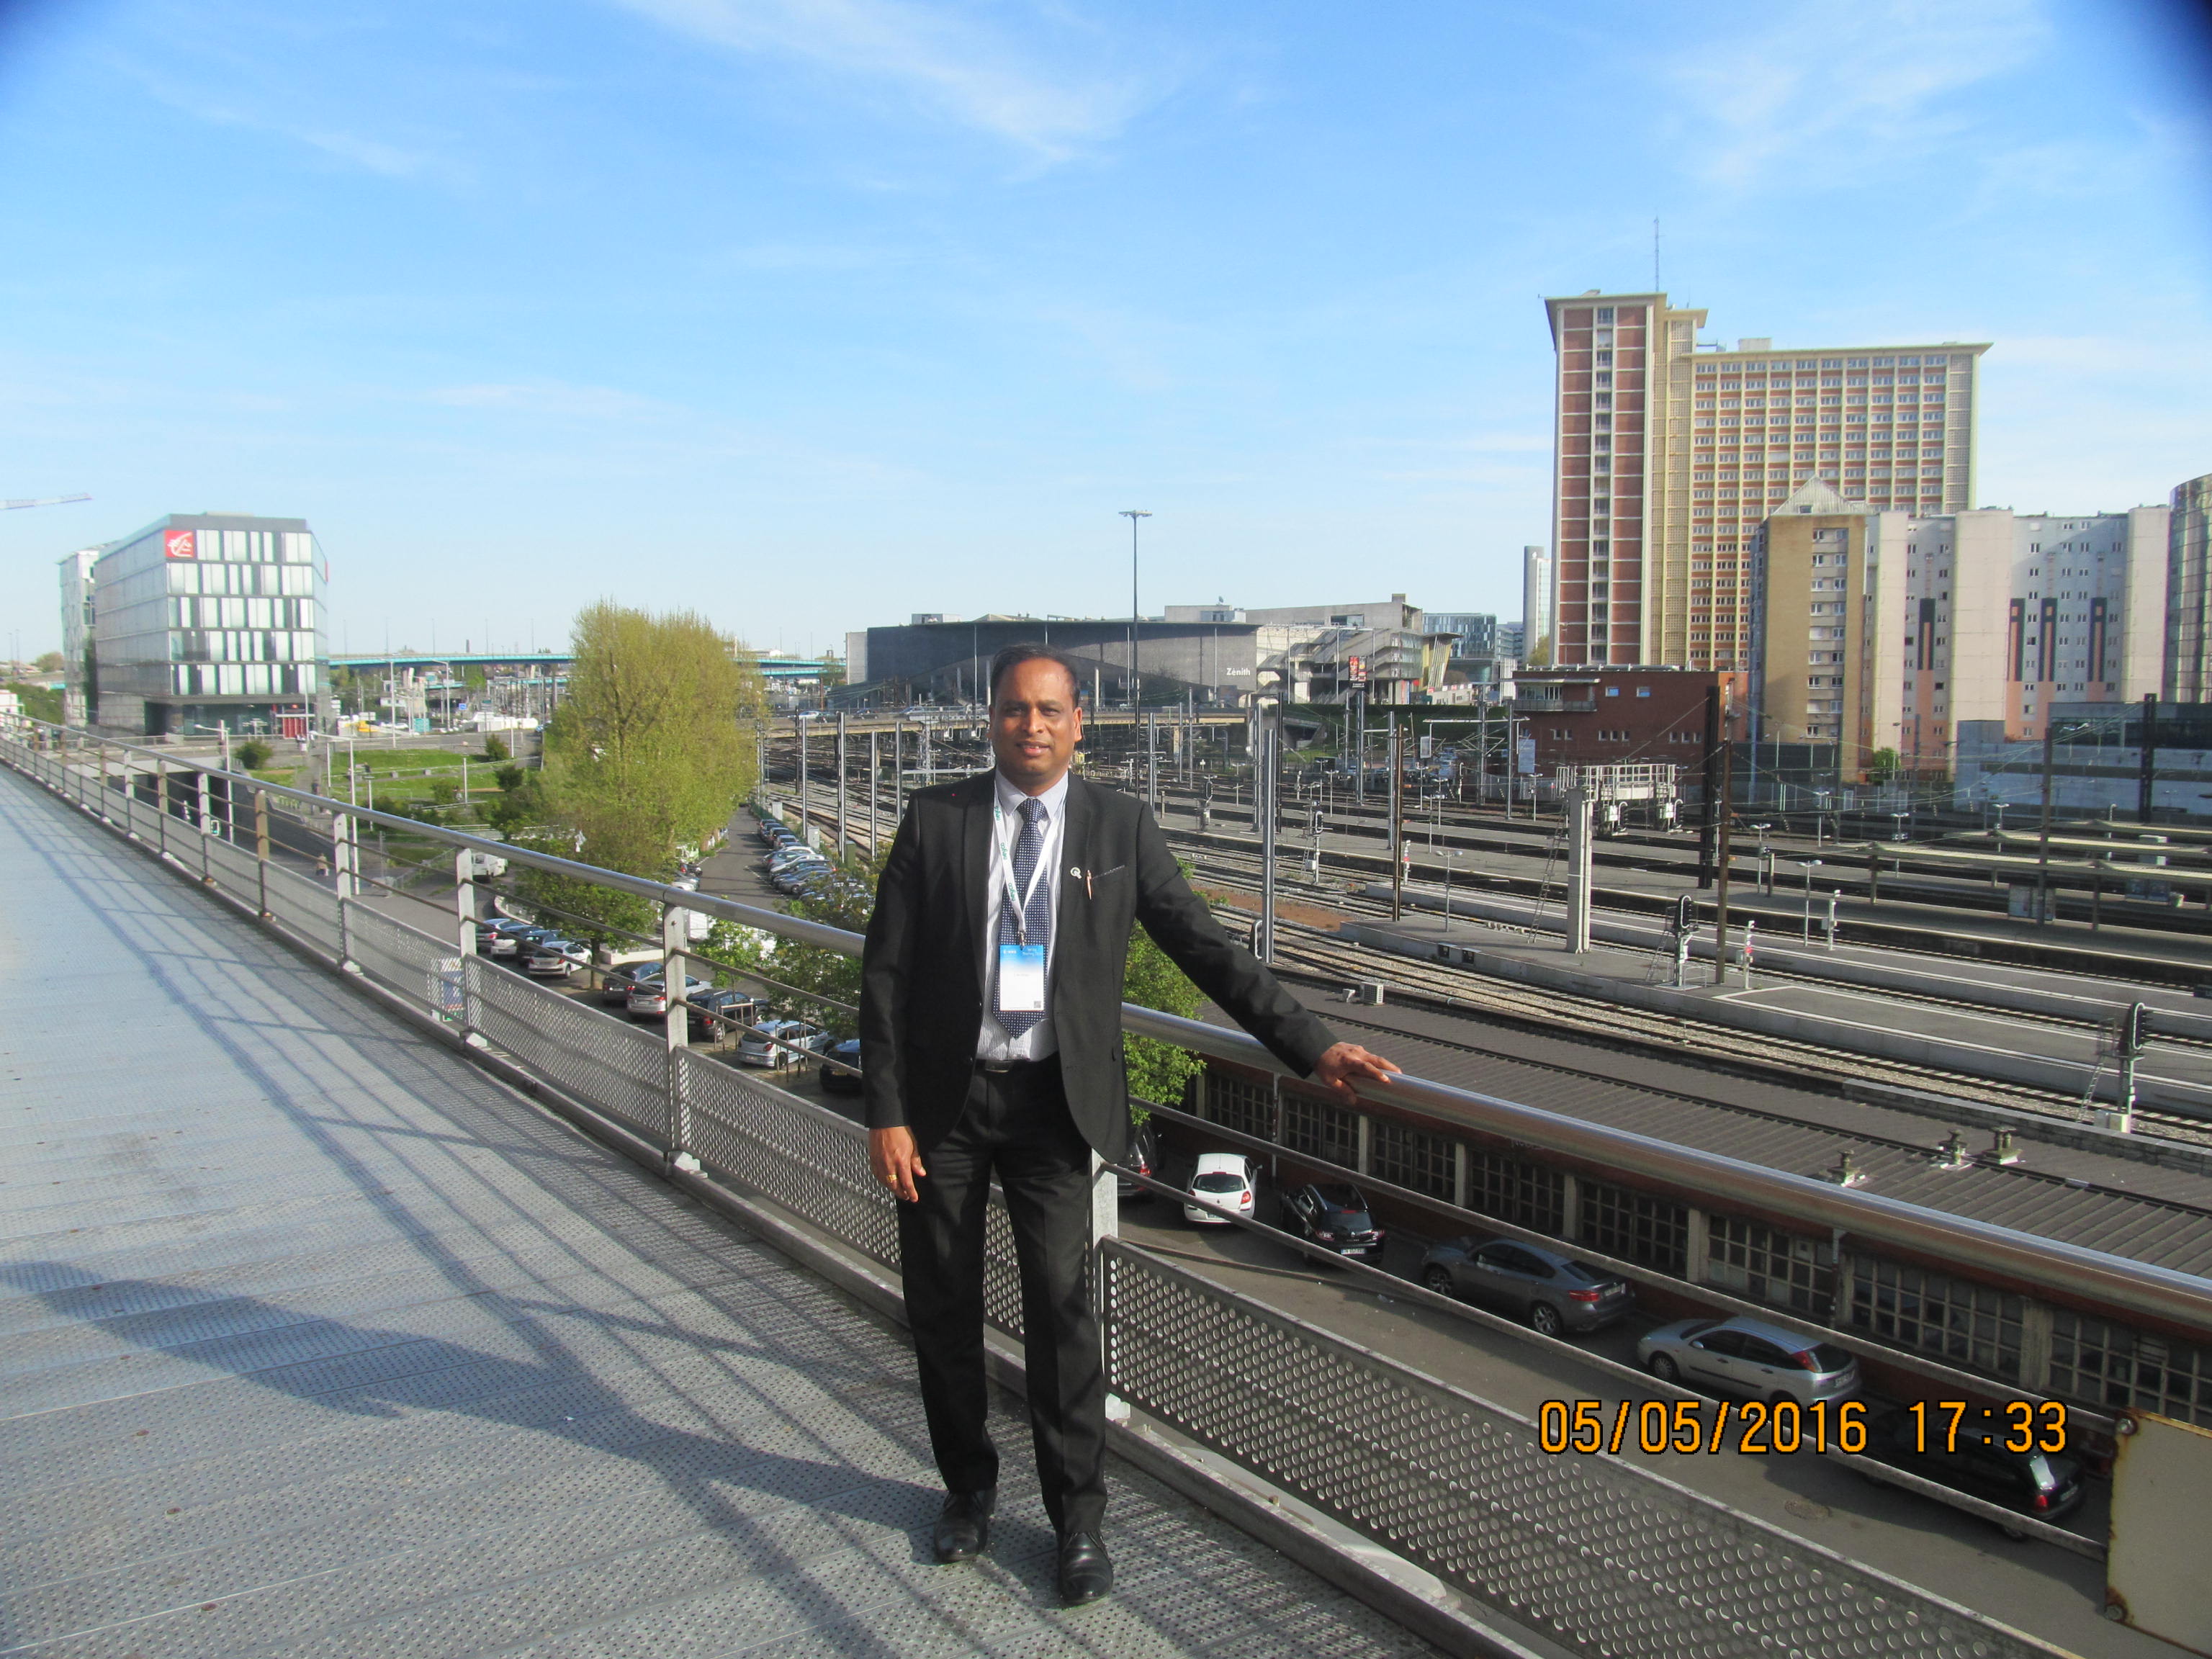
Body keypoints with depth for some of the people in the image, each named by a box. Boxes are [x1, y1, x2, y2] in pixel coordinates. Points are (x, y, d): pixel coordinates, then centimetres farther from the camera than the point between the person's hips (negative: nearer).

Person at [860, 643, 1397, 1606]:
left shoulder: (1120, 826, -1)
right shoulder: (934, 820, -1)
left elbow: (1205, 948, -1)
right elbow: (886, 972, -1)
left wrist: (1312, 1047, -8)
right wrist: (885, 1111, -6)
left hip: (1052, 1101, -1)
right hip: (943, 1097, 1)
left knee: (1059, 1303, -4)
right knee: (942, 1308, 11)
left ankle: (1078, 1518, 16)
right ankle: (968, 1488, 35)